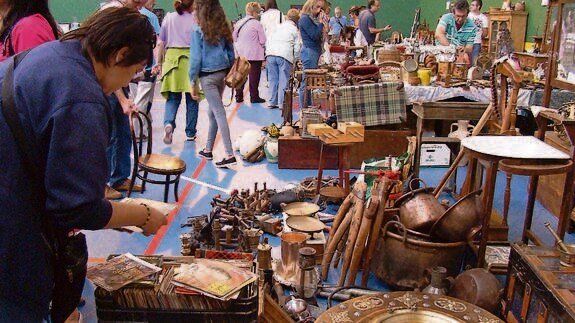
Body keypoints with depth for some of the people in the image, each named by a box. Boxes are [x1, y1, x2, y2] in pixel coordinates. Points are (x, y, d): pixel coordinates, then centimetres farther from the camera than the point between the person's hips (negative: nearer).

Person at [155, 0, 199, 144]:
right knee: (191, 99, 9)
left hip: (172, 57, 2)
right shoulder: (195, 20, -3)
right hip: (191, 58, -2)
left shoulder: (168, 18, 4)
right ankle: (190, 133, 16)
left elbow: (161, 43, 6)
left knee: (173, 98, 9)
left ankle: (168, 123, -17)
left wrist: (159, 61, 13)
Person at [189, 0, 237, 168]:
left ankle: (230, 155, -9)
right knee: (212, 111, 16)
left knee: (219, 113, -6)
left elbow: (195, 57, -9)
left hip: (208, 75, -6)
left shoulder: (198, 29, -9)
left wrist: (193, 81, -3)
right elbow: (230, 52, 11)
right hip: (223, 72, 6)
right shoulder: (223, 28, 8)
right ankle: (208, 149, 26)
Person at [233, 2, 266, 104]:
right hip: (255, 55, -5)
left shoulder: (238, 23, 3)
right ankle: (254, 97, 8)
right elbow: (262, 41, -10)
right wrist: (261, 46, 10)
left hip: (241, 54, 5)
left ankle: (238, 96, 16)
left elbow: (234, 38, 10)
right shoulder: (257, 24, -12)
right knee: (254, 76, 3)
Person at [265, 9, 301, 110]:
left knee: (273, 79, 9)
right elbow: (297, 47, 3)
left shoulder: (278, 27, 22)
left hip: (270, 55, 4)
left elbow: (267, 42, 20)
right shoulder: (295, 30, 10)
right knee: (283, 80, 0)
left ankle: (272, 102, 10)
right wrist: (294, 60, 13)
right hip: (285, 56, -4)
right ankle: (281, 103, -3)